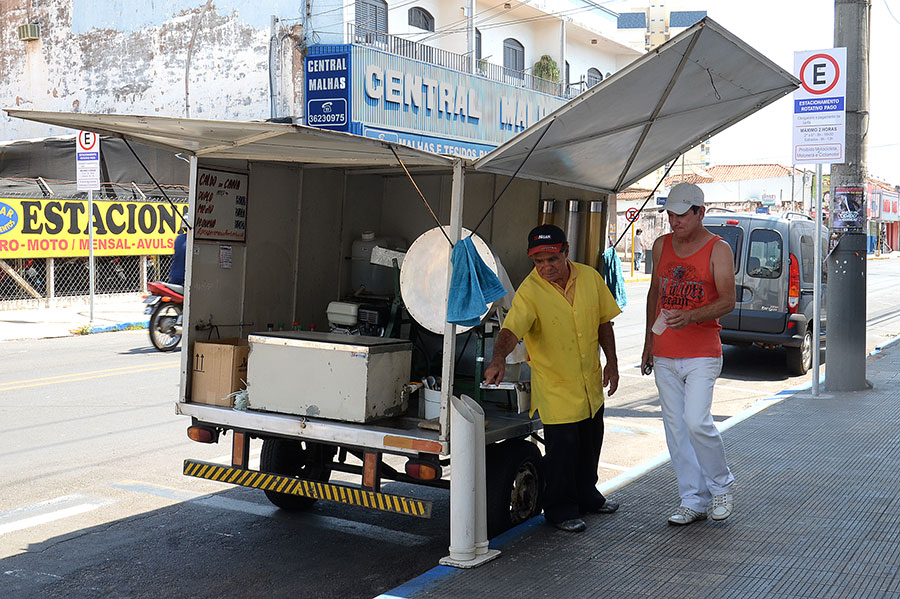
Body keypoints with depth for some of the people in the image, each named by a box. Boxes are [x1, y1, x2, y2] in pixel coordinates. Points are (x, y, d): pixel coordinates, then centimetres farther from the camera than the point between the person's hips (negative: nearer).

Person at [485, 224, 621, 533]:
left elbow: (604, 321, 8)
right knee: (562, 448, -2)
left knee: (590, 444, 19)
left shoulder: (590, 278, -4)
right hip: (555, 388, -5)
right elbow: (511, 328, -34)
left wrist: (612, 362, 7)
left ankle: (586, 495, 42)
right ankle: (561, 510, 19)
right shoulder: (529, 291, -19)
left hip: (591, 384, 5)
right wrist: (498, 358, -52)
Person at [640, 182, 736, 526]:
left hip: (702, 355, -5)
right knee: (675, 429, 5)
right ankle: (694, 501, 16)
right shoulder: (661, 245, 11)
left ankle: (721, 486, 8)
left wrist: (690, 317, -27)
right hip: (664, 356, 5)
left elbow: (727, 301, -11)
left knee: (696, 422, -17)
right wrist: (649, 339, 17)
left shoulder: (718, 249, -5)